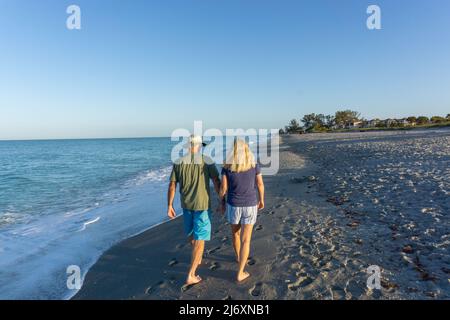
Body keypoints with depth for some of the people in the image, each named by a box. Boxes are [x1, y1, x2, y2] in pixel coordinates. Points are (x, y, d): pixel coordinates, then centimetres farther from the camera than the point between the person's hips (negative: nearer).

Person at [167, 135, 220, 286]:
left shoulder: (178, 162, -4)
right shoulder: (207, 161, -12)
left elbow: (172, 185, -4)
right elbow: (217, 182, -12)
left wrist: (169, 206, 5)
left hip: (186, 205, 4)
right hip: (202, 205, -4)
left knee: (192, 233, 27)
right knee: (199, 239, 2)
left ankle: (197, 258, 48)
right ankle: (191, 276, 2)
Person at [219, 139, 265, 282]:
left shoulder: (227, 166, -12)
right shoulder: (254, 164, -8)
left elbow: (223, 188, -11)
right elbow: (260, 184, -1)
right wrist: (261, 200, 15)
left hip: (233, 205, 1)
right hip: (250, 206, 0)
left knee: (235, 232, 27)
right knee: (245, 240, 8)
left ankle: (239, 257, 49)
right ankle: (240, 274, 11)